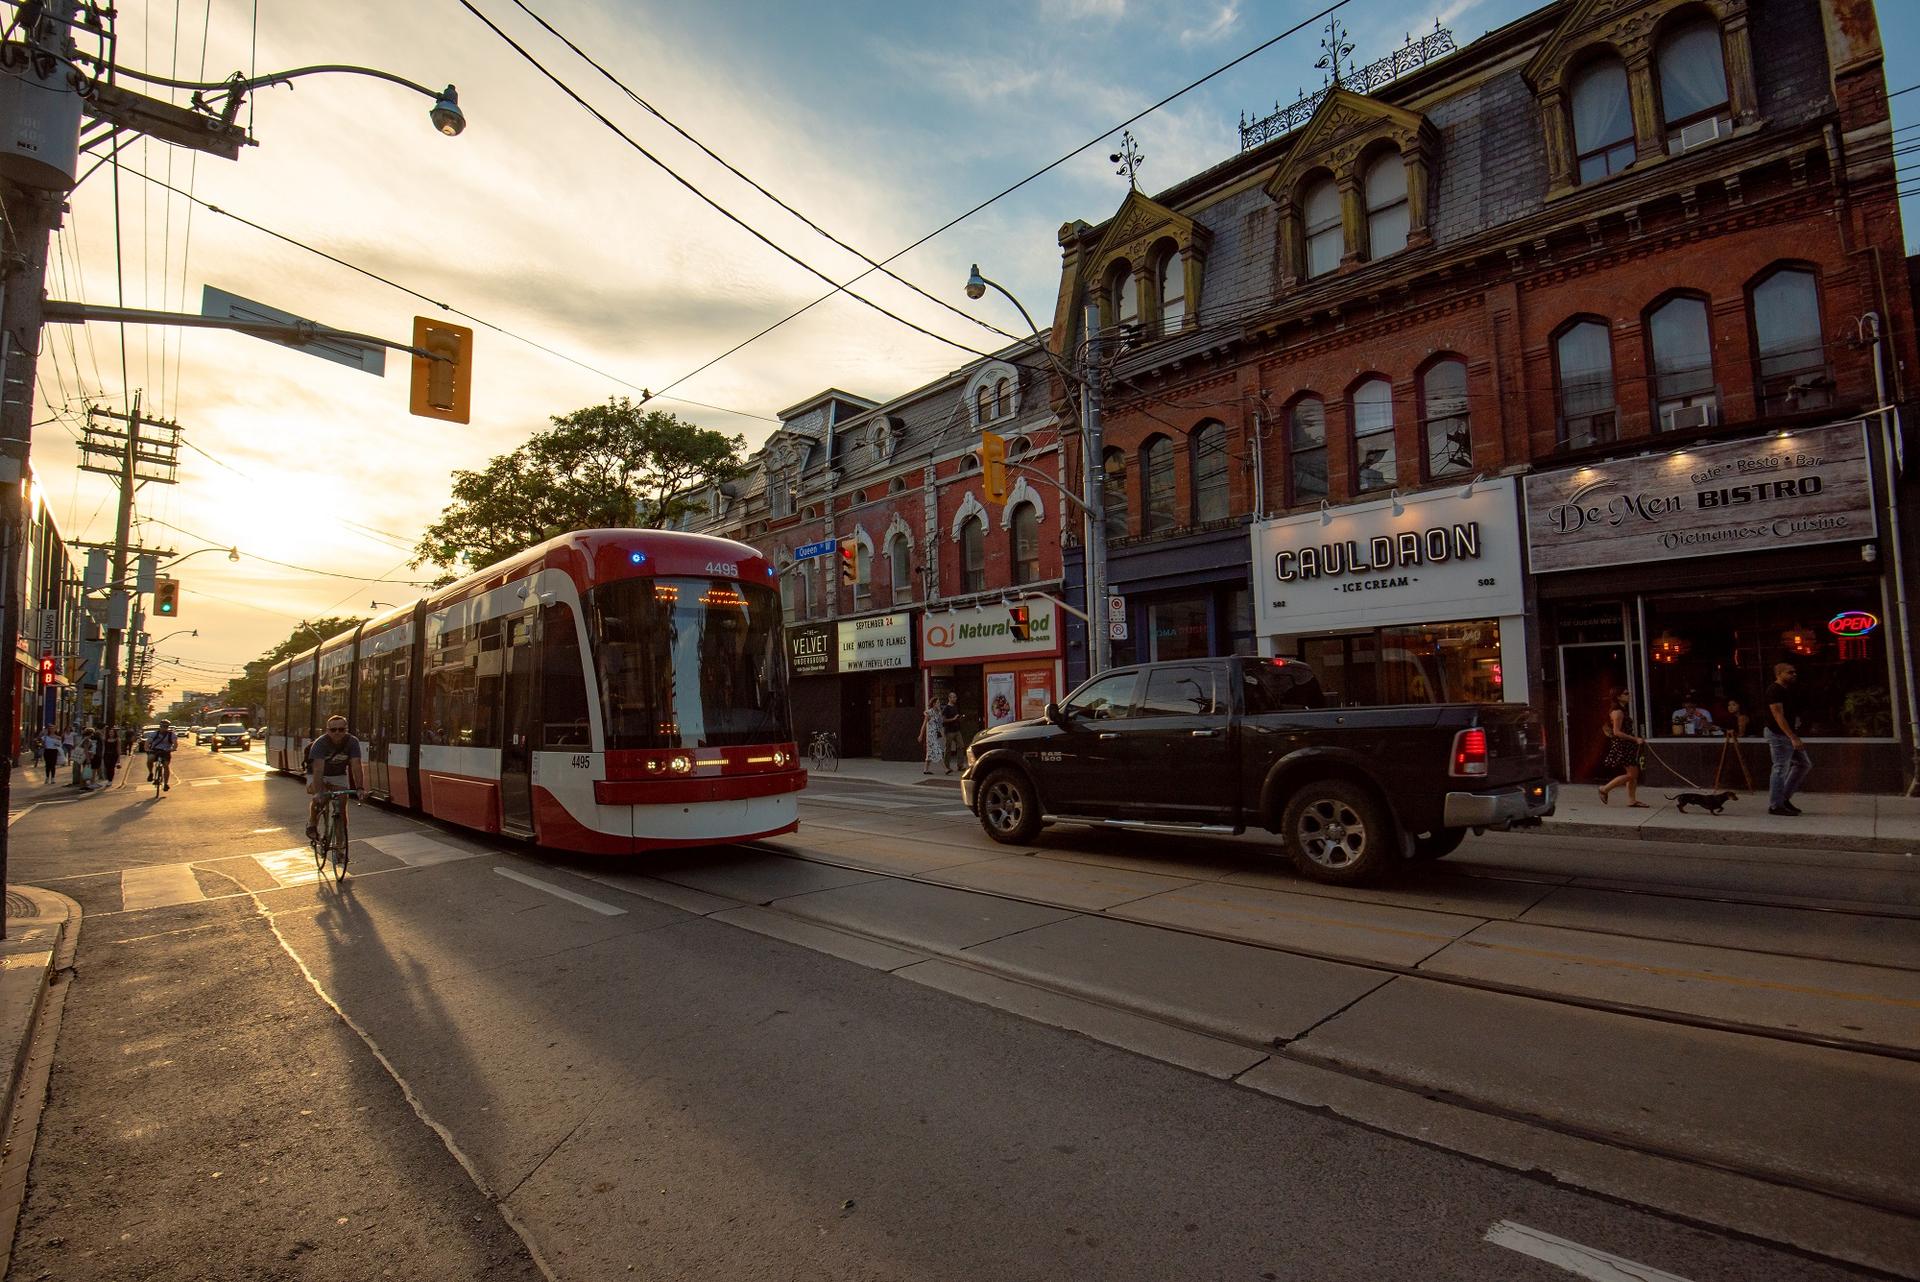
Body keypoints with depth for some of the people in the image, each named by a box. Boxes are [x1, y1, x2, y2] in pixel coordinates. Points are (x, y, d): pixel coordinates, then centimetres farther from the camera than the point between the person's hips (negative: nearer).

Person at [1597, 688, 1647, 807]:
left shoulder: (1623, 711, 15)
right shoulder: (1617, 712, -15)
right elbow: (1617, 732, -20)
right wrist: (1635, 739, -20)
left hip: (1627, 746, 10)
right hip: (1621, 746, -10)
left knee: (1634, 773, 9)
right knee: (1631, 774, -9)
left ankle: (1632, 800, 12)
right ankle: (1605, 789, 1)